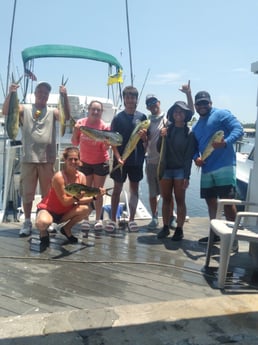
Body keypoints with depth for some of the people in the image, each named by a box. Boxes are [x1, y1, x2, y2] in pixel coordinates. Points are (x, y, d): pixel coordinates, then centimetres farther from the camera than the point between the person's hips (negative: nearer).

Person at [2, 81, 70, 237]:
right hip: (28, 159, 0)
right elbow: (6, 111, -7)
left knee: (48, 193, 9)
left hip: (47, 159, 0)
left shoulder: (52, 111, 7)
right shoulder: (24, 109, 6)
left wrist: (65, 96, -19)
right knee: (27, 192, 6)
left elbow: (67, 116, -11)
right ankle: (27, 222, 17)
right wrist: (11, 93, -20)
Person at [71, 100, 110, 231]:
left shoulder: (104, 126, -11)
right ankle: (86, 219, 14)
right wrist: (75, 131, -17)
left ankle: (98, 219, 13)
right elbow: (75, 143, -1)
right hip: (85, 162, 2)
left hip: (100, 162, -2)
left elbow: (105, 148, -11)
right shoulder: (81, 123, -5)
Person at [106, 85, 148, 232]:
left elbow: (146, 140, 6)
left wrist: (143, 136, -17)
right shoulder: (118, 118, -1)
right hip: (121, 159, -1)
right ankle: (113, 219, 13)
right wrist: (118, 157, -14)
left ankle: (132, 219, 19)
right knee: (117, 188, 5)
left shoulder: (142, 117, 3)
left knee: (134, 188, 9)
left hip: (137, 159, 2)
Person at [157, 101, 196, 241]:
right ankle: (165, 227, 18)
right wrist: (161, 137, -11)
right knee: (166, 200, 9)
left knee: (180, 200, 2)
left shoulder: (189, 133, -3)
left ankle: (179, 229, 10)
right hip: (166, 169, 3)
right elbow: (159, 149, 7)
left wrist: (187, 176, -11)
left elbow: (189, 156, -6)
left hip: (180, 170, -3)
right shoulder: (167, 130, 6)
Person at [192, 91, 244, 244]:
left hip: (224, 166, -8)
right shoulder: (196, 127, 21)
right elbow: (195, 147, 22)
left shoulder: (222, 114, -1)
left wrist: (226, 142, -30)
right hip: (207, 169, 8)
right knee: (211, 202, 13)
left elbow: (239, 129, -12)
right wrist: (196, 157, -1)